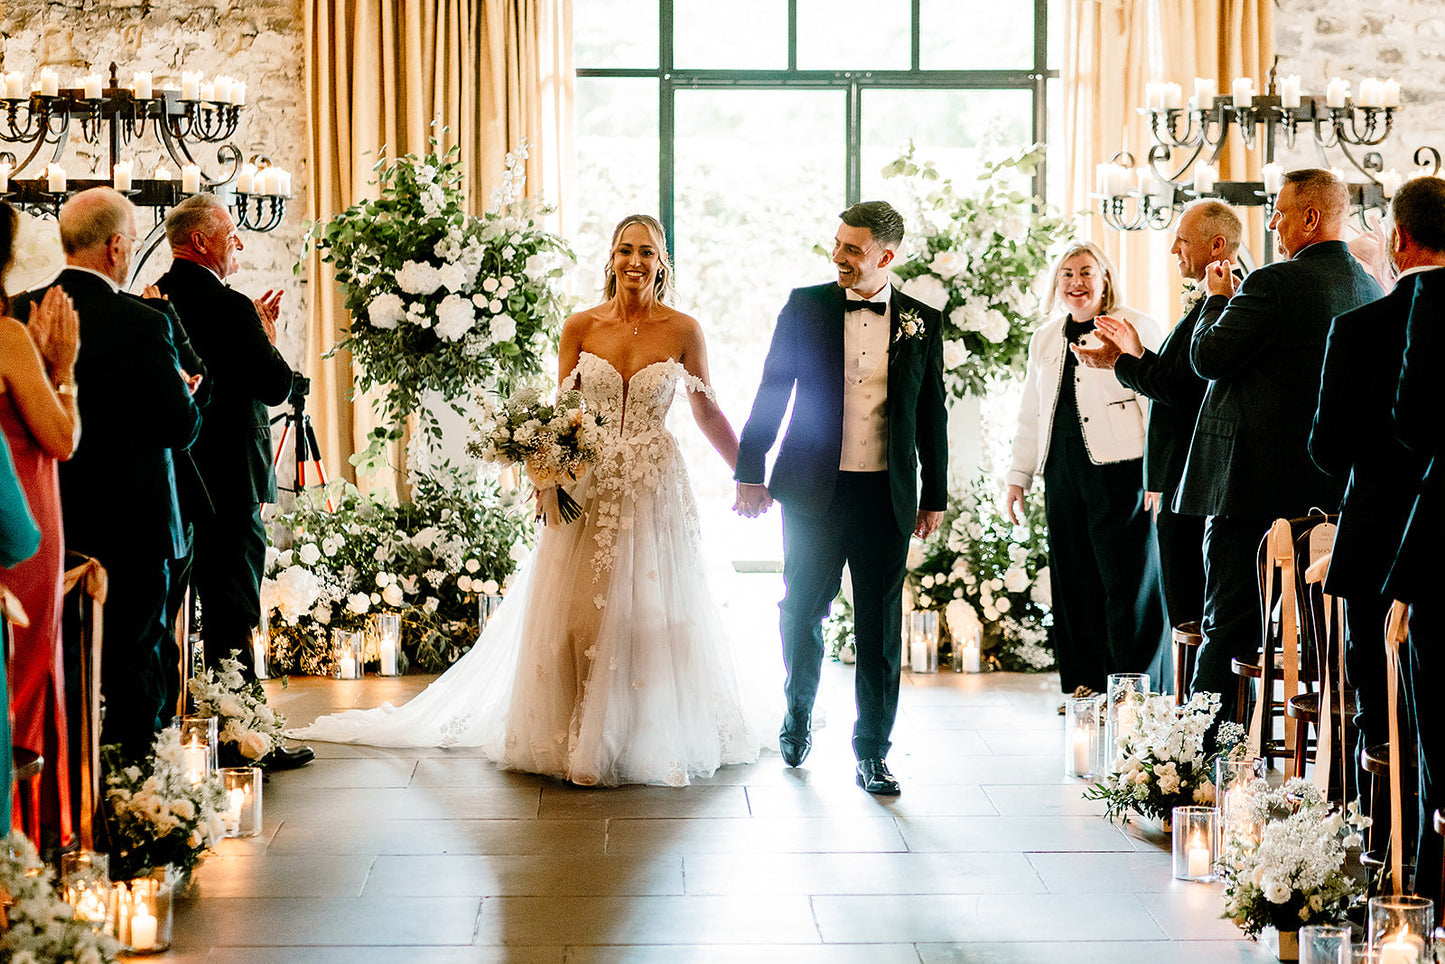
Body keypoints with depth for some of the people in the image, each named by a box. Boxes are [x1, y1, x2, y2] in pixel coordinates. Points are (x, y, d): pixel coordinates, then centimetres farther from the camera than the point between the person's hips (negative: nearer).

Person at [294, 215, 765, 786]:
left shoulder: (683, 331, 1)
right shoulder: (580, 328, 2)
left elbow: (707, 413, 9)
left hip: (655, 490, -1)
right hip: (587, 488, 1)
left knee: (654, 617, 1)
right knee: (579, 615, 1)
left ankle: (655, 744, 14)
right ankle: (578, 739, 11)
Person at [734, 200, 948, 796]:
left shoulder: (921, 321, 4)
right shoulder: (806, 306, 2)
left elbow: (932, 412, 9)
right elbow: (772, 390, 4)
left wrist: (935, 495, 9)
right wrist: (750, 472, 1)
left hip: (887, 496, 0)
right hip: (812, 490, 0)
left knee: (880, 625, 3)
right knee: (802, 612, 9)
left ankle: (872, 749, 12)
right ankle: (798, 715, 33)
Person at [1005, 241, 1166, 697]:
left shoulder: (1135, 328, 1)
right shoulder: (1045, 339, 19)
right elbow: (1030, 415, 25)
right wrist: (1017, 478, 19)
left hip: (1120, 470, -6)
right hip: (1063, 472, 6)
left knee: (1127, 578, -5)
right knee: (1073, 581, 6)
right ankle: (1085, 684, 15)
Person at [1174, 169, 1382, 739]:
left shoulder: (1275, 284, -16)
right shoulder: (1370, 290, 9)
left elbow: (1207, 358, -14)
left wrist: (1219, 299, 3)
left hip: (1252, 482, -7)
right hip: (1332, 486, 7)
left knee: (1228, 627, -3)